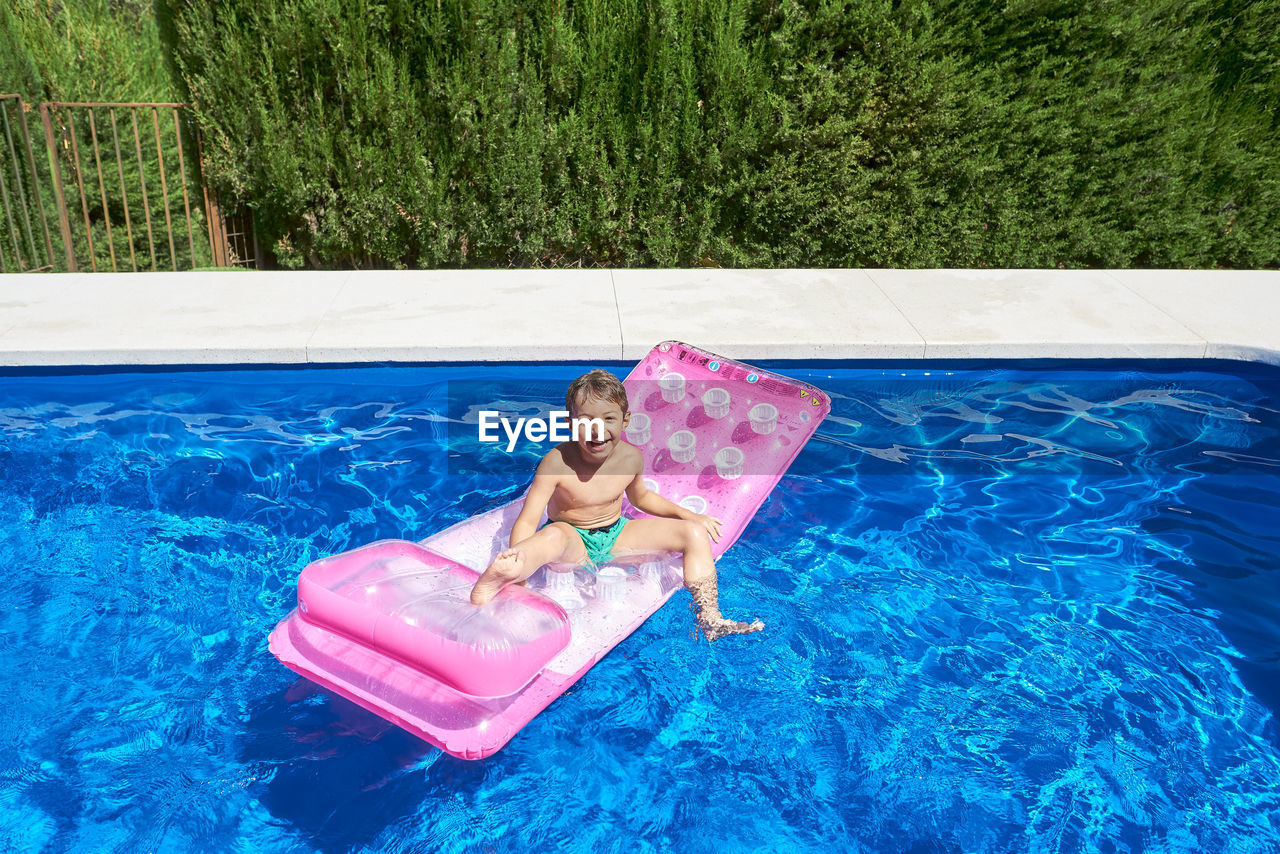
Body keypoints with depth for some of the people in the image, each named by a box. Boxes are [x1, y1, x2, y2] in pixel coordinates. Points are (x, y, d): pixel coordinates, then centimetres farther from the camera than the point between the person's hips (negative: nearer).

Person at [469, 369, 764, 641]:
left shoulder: (630, 457, -7)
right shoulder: (557, 462, -23)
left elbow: (641, 496, 16)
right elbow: (527, 521, -25)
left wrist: (686, 514, 7)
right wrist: (518, 562, -42)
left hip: (617, 535, 6)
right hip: (573, 542, -5)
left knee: (695, 533, -6)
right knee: (554, 536, -42)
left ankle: (710, 618, -7)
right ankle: (500, 576, -72)